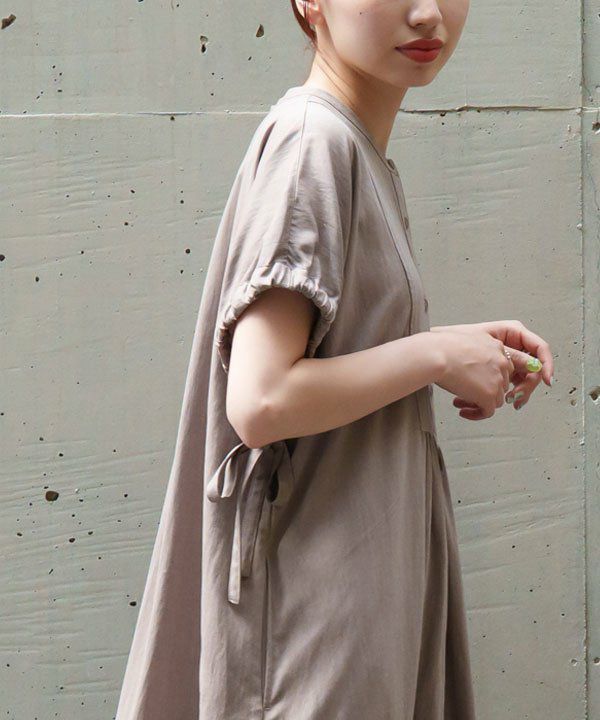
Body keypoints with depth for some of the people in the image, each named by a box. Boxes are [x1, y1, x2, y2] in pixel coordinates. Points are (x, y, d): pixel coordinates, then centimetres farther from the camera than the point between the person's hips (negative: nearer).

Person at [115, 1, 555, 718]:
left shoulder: (357, 150, 10)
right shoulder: (313, 143, -18)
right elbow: (259, 401, -25)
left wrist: (469, 352, 3)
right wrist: (438, 353, -15)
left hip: (366, 571, 9)